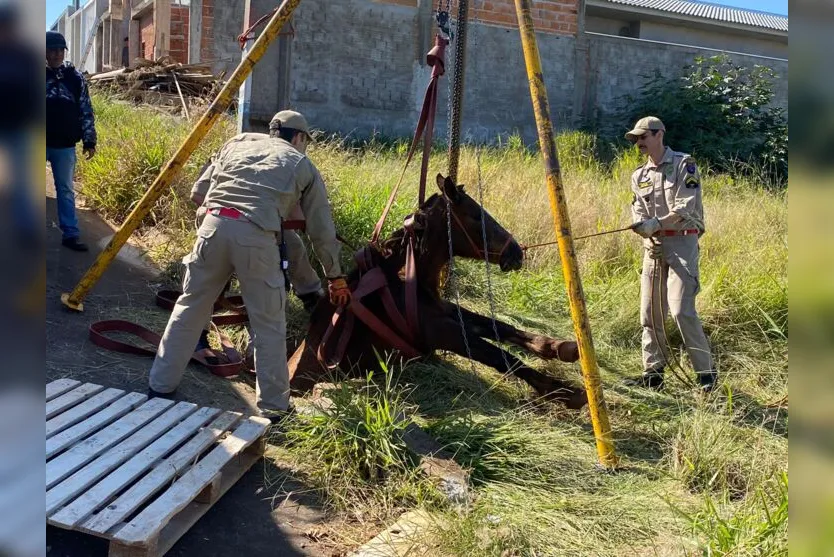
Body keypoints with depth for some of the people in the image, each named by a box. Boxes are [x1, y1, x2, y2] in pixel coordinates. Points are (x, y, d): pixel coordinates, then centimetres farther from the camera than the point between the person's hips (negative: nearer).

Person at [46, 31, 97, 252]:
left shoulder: (75, 77, 2)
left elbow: (86, 111, 5)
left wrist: (89, 141, 2)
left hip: (65, 145, 1)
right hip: (42, 143, -1)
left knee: (66, 190, 7)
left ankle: (70, 234, 11)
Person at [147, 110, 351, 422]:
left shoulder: (238, 142, 27)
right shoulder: (304, 166, 20)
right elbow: (322, 230, 21)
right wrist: (335, 277, 30)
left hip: (214, 225, 3)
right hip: (256, 237, -3)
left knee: (189, 308, 18)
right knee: (269, 325, 10)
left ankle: (160, 387, 28)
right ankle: (273, 408, 17)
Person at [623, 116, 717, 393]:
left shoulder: (683, 164, -2)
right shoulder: (639, 176, 16)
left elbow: (685, 206, -13)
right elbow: (638, 212, 7)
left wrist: (657, 223, -24)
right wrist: (644, 229, -14)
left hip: (682, 242, -6)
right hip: (653, 245, 7)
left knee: (681, 309, -16)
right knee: (650, 312, 5)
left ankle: (706, 371, -4)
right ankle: (653, 373, 13)